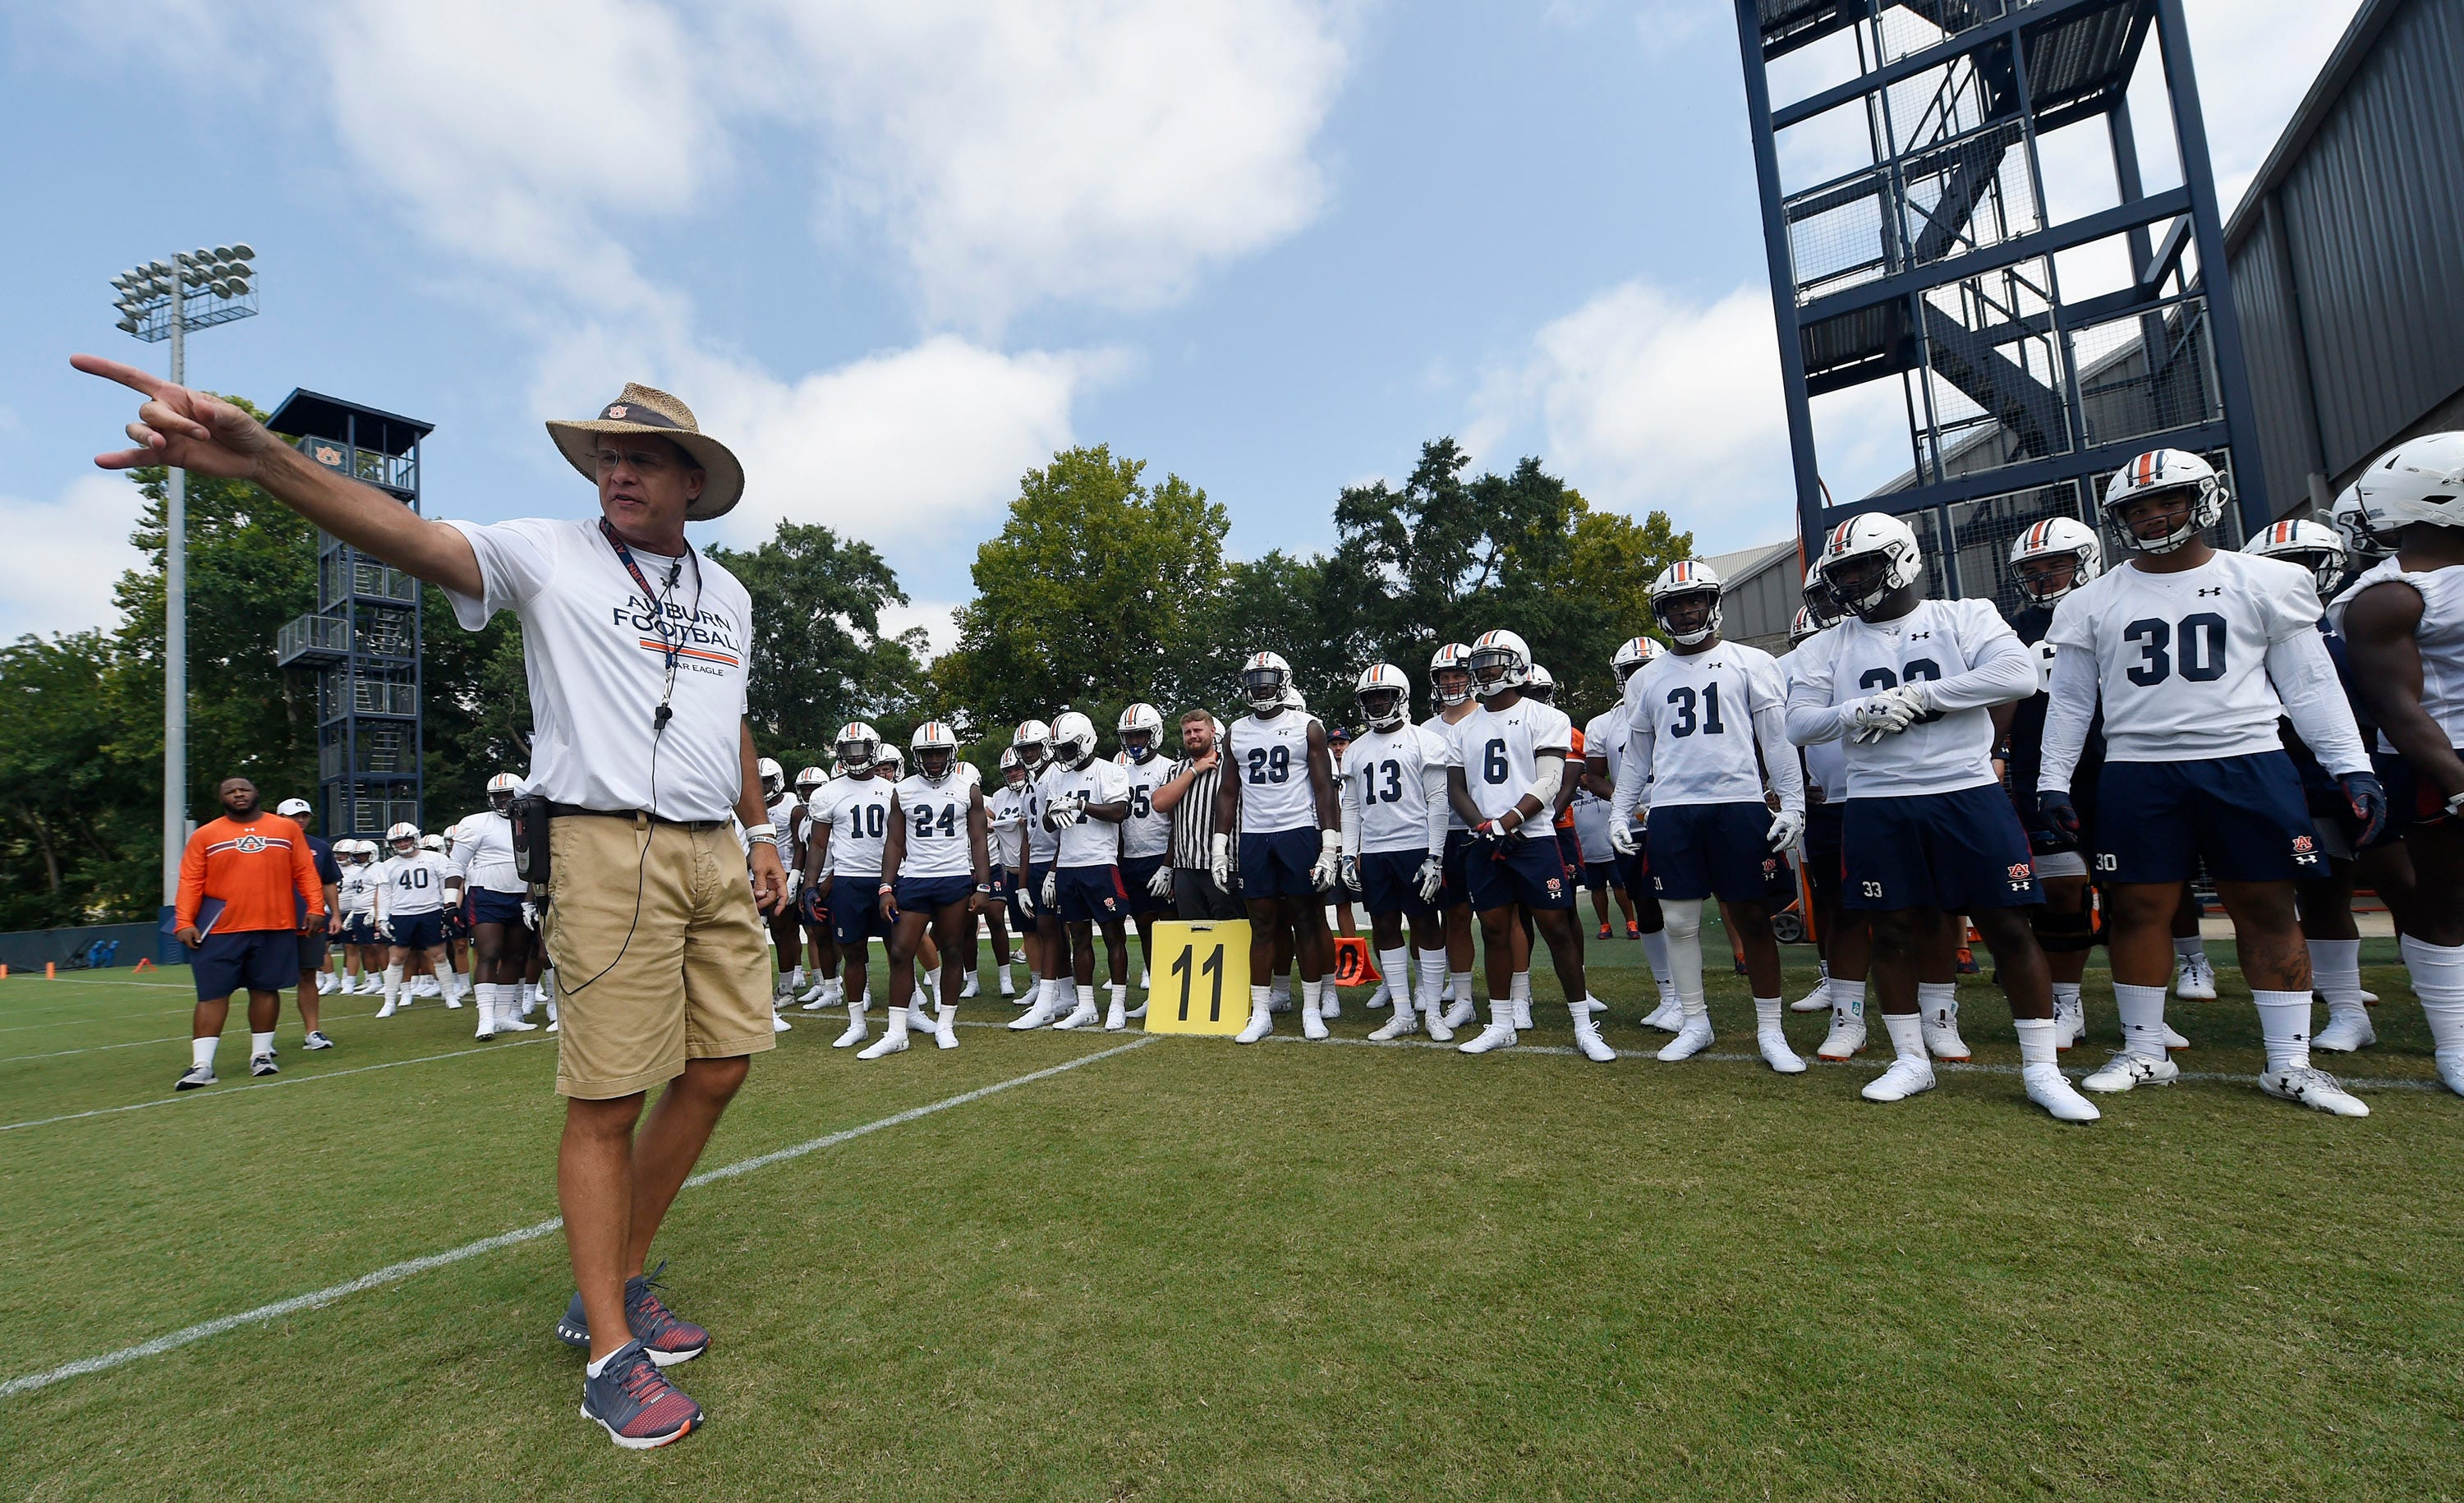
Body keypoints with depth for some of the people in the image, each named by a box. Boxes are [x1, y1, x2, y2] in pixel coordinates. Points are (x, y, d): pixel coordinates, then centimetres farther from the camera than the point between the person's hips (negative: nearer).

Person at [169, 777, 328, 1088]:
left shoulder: (287, 829, 7)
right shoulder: (205, 835, 5)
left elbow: (305, 872, 6)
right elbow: (190, 882, 2)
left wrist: (315, 908, -3)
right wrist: (184, 922, -7)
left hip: (276, 927, 1)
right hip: (220, 930, -1)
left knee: (266, 990, 8)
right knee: (212, 994, 0)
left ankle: (261, 1055, 18)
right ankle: (201, 1066, 5)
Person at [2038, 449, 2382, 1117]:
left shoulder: (2265, 582, 7)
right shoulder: (2093, 602, 7)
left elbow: (2310, 684, 7)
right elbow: (2069, 699, 9)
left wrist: (2352, 767, 2)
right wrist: (2053, 779, 4)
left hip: (2250, 767, 0)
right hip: (2138, 775, 0)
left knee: (2269, 911, 4)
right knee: (2138, 910, 2)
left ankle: (2289, 1063, 15)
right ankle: (2145, 1052, 14)